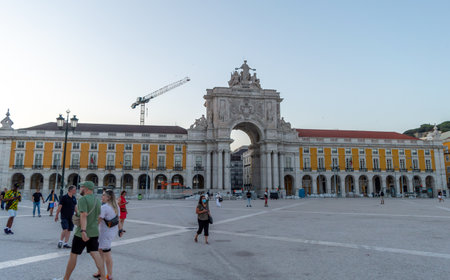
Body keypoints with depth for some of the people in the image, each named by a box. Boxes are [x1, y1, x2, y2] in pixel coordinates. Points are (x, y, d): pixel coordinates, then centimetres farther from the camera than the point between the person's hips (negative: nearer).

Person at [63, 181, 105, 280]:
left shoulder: (83, 199, -13)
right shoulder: (97, 201, 11)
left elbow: (84, 215, -24)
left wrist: (83, 231, -30)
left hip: (82, 233, -7)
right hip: (94, 232, 7)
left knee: (73, 255, 8)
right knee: (95, 254, 4)